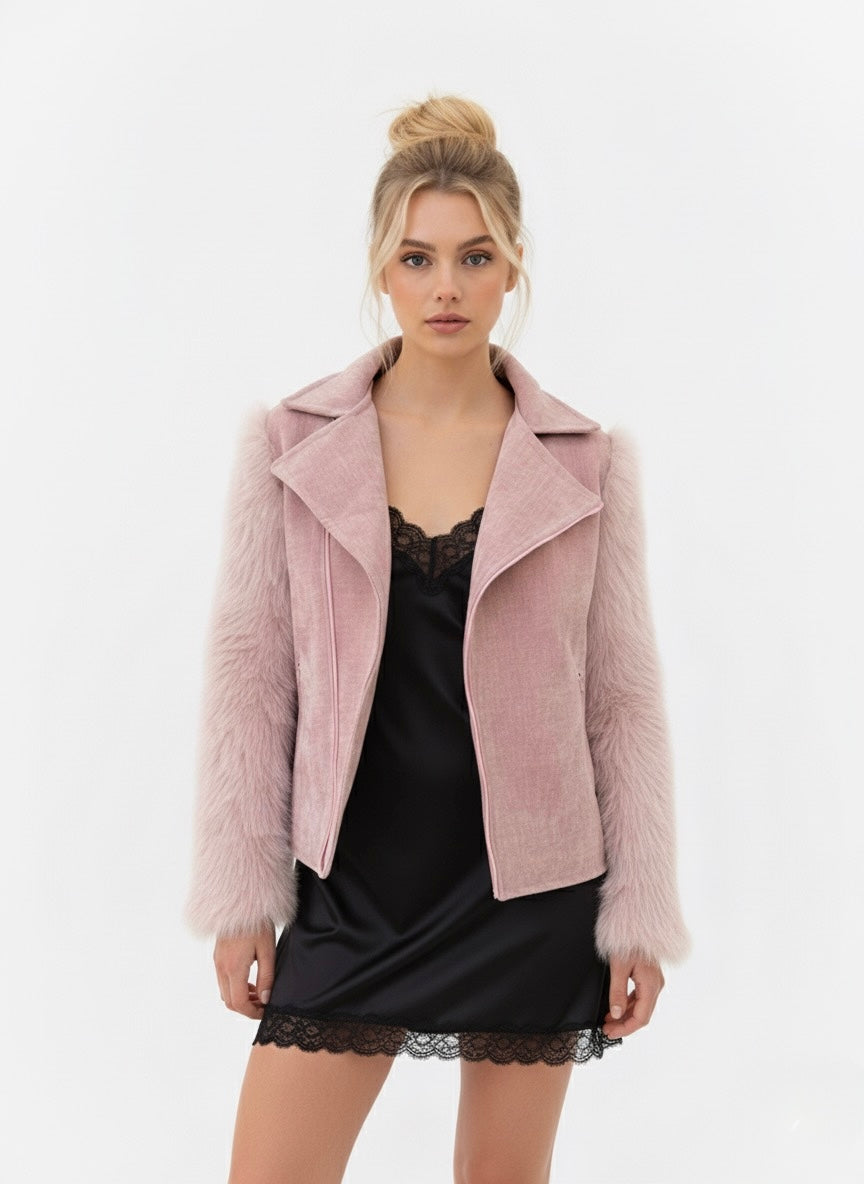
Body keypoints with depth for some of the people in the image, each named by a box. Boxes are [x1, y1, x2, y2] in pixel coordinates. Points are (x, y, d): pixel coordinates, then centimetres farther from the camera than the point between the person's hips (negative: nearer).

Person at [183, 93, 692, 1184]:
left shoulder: (587, 463, -1)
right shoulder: (288, 444, -1)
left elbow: (623, 694, 1)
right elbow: (249, 674, 0)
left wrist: (641, 918, 0)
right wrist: (241, 895, -2)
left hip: (527, 889, 0)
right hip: (349, 885, 0)